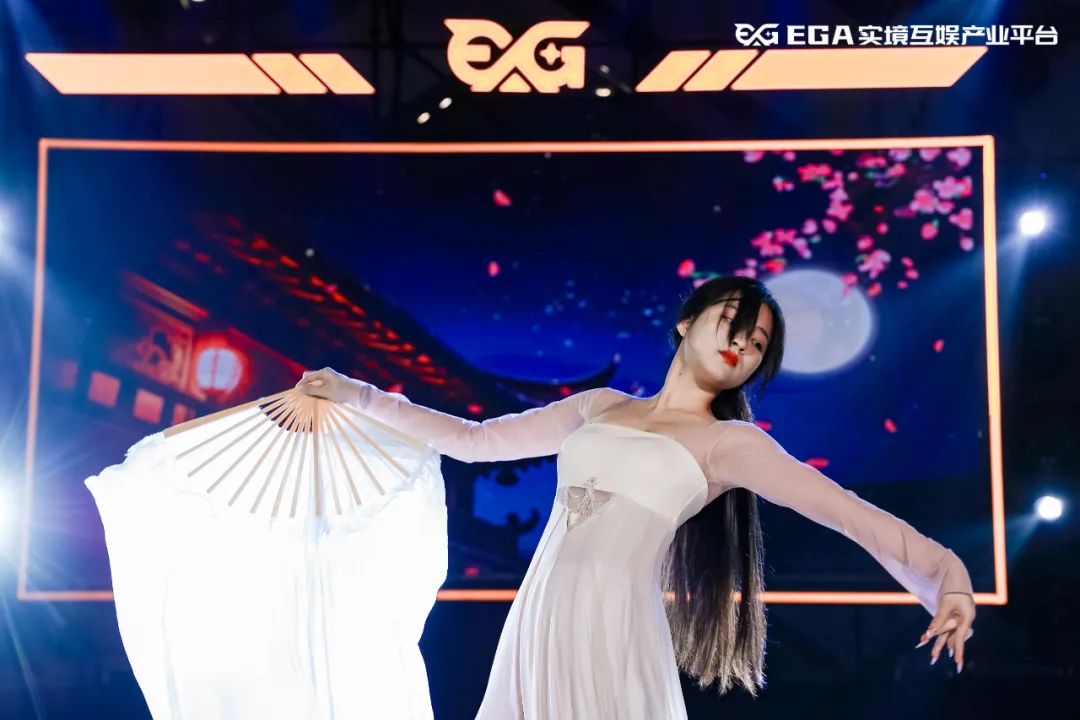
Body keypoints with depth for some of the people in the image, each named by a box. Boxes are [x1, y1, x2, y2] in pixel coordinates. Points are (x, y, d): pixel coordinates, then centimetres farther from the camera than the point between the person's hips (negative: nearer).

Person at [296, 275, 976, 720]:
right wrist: (360, 395, 19)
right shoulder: (599, 406, 13)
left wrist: (944, 570, -24)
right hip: (536, 623, 4)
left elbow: (846, 509, -9)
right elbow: (474, 440, 18)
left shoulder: (729, 441, 2)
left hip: (612, 631, -4)